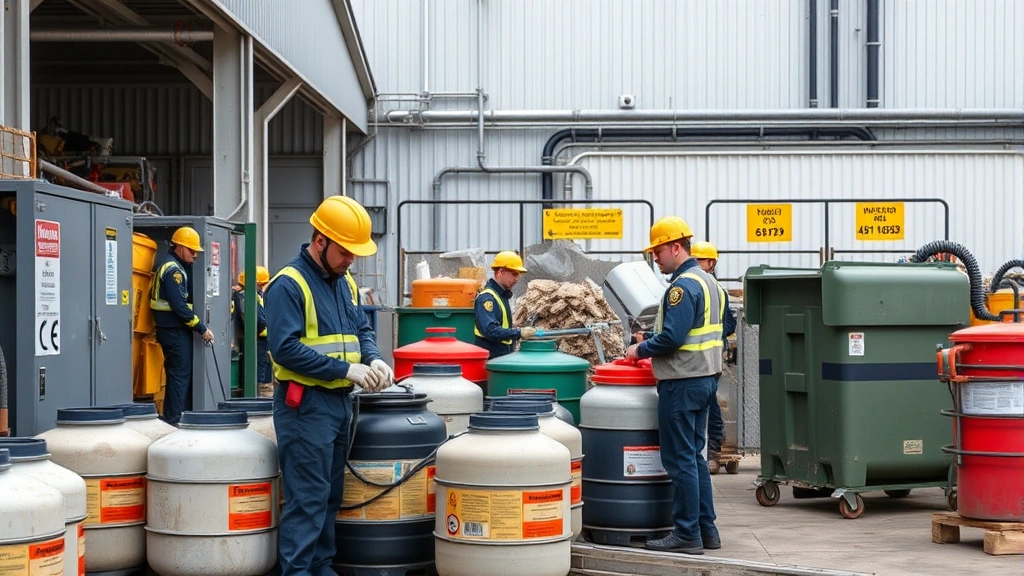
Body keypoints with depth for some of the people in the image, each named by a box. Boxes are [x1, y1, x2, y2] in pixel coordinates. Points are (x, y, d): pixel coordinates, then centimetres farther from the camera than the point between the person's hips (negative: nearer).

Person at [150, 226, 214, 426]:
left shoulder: (168, 265, 17)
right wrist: (202, 329, -17)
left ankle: (170, 419, 18)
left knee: (178, 375, 14)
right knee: (180, 376, -6)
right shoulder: (173, 269, -15)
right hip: (175, 330, -10)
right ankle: (174, 421, -5)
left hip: (170, 329, 10)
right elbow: (179, 307, -22)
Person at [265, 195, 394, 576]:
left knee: (331, 495, 14)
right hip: (305, 404, -8)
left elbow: (361, 330, 20)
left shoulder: (344, 283, 12)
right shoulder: (289, 284, -14)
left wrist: (373, 359, -3)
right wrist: (346, 369, -21)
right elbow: (285, 348, -21)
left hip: (340, 401, 8)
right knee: (307, 498, -8)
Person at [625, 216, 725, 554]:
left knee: (680, 460, -4)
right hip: (705, 377, 10)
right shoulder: (708, 282, 15)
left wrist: (641, 350, -8)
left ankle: (687, 535, 0)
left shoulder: (683, 286, -16)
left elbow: (672, 337, -24)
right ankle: (706, 529, 19)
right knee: (694, 456, 15)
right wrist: (649, 347, 16)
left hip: (683, 383, -10)